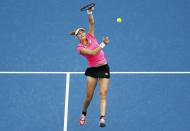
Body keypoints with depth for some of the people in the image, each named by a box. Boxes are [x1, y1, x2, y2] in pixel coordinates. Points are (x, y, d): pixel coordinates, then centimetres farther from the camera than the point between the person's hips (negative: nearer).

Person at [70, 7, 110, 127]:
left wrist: (90, 13, -21)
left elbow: (92, 23, -5)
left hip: (104, 68, 2)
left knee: (103, 93, -13)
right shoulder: (80, 47, -6)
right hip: (92, 70, -2)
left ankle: (102, 118, -23)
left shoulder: (90, 37, 5)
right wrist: (103, 44, -20)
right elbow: (93, 52, -20)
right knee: (89, 96, -1)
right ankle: (84, 114, 27)